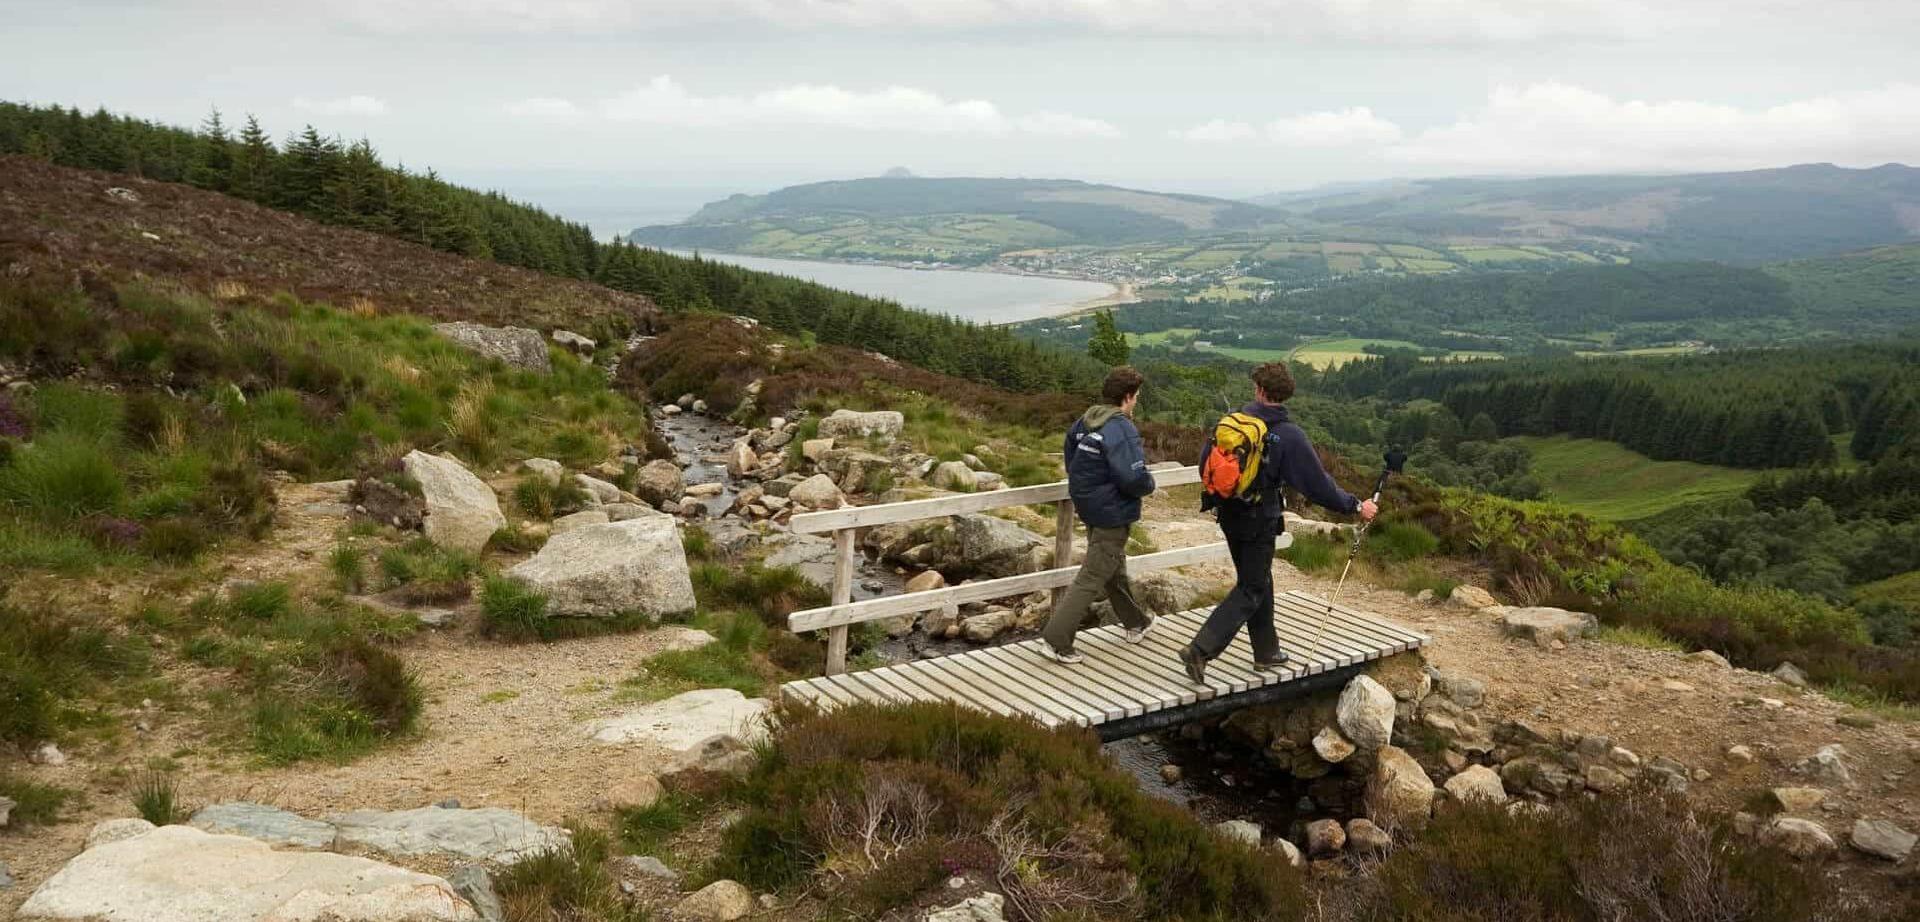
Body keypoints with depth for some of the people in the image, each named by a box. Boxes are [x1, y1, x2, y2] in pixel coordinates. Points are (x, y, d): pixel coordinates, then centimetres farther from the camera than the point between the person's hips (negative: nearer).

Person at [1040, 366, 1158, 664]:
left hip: (1089, 507, 9)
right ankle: (1057, 641, -3)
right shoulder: (1121, 429, -23)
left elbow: (1071, 464, 13)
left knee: (1115, 571, 25)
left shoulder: (1084, 422, 4)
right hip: (1112, 514, -9)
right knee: (1091, 579, -2)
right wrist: (1149, 483, -8)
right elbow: (1133, 478, -29)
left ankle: (1136, 623, 45)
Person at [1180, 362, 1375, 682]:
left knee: (1258, 582, 21)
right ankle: (1200, 650, -8)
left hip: (1229, 515, 6)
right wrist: (1356, 505, -2)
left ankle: (1266, 651, 31)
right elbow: (1318, 484, -13)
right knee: (1251, 590, 4)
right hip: (1260, 522, -5)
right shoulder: (1290, 436, -16)